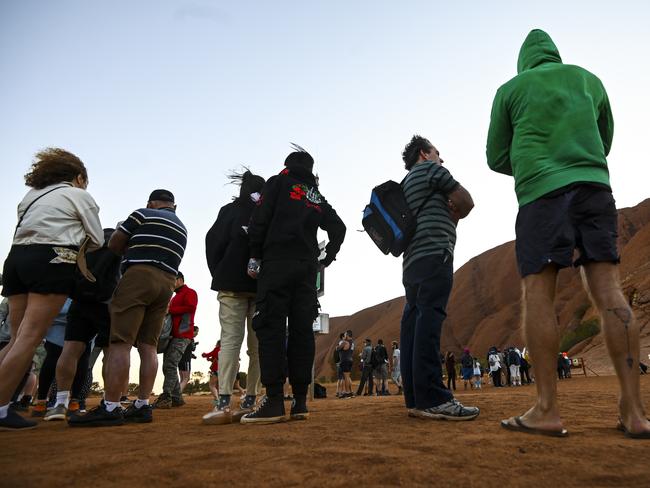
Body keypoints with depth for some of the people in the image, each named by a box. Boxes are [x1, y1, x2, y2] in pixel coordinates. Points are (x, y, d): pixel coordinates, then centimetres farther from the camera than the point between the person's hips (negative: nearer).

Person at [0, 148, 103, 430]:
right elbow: (97, 241, 9)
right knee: (30, 338, -8)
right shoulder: (79, 195, 9)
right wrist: (76, 247, 29)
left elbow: (29, 229, 18)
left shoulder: (32, 196, 29)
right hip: (51, 261, -7)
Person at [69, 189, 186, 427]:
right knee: (148, 346, 5)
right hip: (167, 282, 6)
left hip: (139, 275, -6)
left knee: (120, 342, -9)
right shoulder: (182, 229, 24)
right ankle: (142, 406, 4)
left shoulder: (143, 214, 7)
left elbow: (113, 244, 8)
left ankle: (110, 408, -12)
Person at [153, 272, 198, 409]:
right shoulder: (175, 296, 29)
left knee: (170, 365, -17)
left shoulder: (190, 293, 1)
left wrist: (170, 310, -13)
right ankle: (177, 398, 11)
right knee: (168, 366, 7)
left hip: (182, 336, -9)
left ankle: (166, 398, -18)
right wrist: (166, 310, 5)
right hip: (172, 335, 9)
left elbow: (190, 307, -16)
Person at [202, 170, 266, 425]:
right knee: (258, 345, 6)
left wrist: (219, 276, 8)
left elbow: (214, 244, 0)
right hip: (264, 287, 2)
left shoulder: (230, 210, 5)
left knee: (230, 341, -5)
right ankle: (250, 402, 6)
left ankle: (223, 404, -13)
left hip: (232, 285, -1)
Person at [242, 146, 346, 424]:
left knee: (271, 328, -9)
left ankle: (274, 401, -15)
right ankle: (300, 401, 1)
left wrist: (255, 255, 3)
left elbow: (260, 219, -3)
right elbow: (338, 228, 20)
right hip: (307, 266, 5)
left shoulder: (278, 183, 9)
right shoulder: (317, 196, 24)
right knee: (302, 330, 1)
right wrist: (326, 258, 22)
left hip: (277, 262, -5)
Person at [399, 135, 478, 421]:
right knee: (429, 322, -17)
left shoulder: (406, 184, 31)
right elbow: (466, 203, 4)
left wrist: (447, 214, 16)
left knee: (413, 325, 2)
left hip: (412, 263, 9)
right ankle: (432, 400, -21)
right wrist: (454, 213, 23)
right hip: (434, 256, -9)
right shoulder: (429, 169, 7)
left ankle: (415, 399, 2)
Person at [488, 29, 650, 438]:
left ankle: (547, 410, -11)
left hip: (541, 193, -3)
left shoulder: (510, 89, 12)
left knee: (538, 294, -7)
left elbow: (497, 158, 13)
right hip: (594, 186, 4)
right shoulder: (589, 79, 21)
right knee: (609, 291, -3)